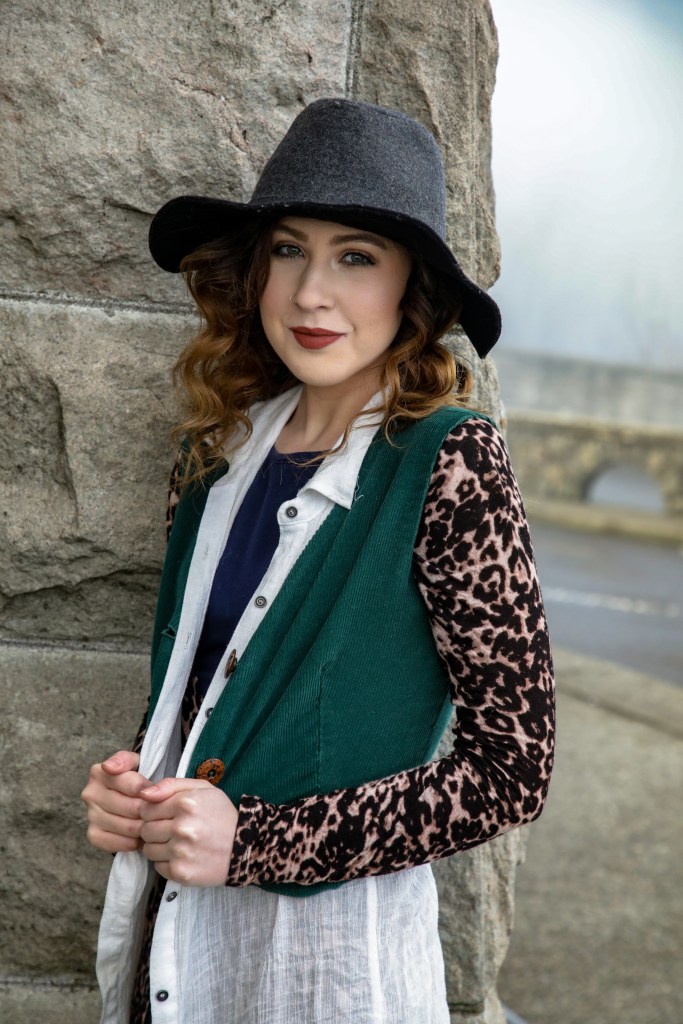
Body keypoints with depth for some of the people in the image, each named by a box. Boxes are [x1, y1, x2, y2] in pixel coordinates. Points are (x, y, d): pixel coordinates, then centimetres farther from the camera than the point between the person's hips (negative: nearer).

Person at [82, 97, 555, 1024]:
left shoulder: (450, 466, -16)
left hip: (337, 941, -5)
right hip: (167, 928, 5)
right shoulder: (221, 447, 0)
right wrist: (134, 783, -6)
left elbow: (512, 771, -15)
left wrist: (256, 840, -18)